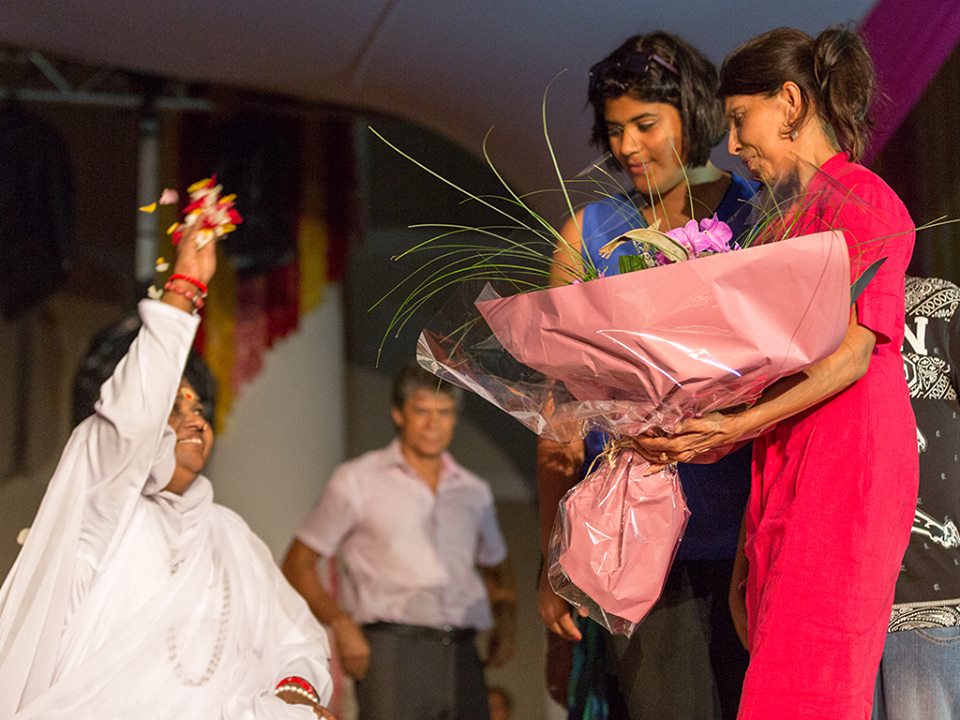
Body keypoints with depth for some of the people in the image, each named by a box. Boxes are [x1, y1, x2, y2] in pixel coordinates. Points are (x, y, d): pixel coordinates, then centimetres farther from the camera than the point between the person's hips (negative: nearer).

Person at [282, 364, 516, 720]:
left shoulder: (474, 492, 19)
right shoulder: (357, 481, 7)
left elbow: (496, 568, 33)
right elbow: (298, 563, 7)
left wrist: (505, 622, 12)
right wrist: (340, 622, -9)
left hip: (462, 655, 5)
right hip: (393, 647, -4)